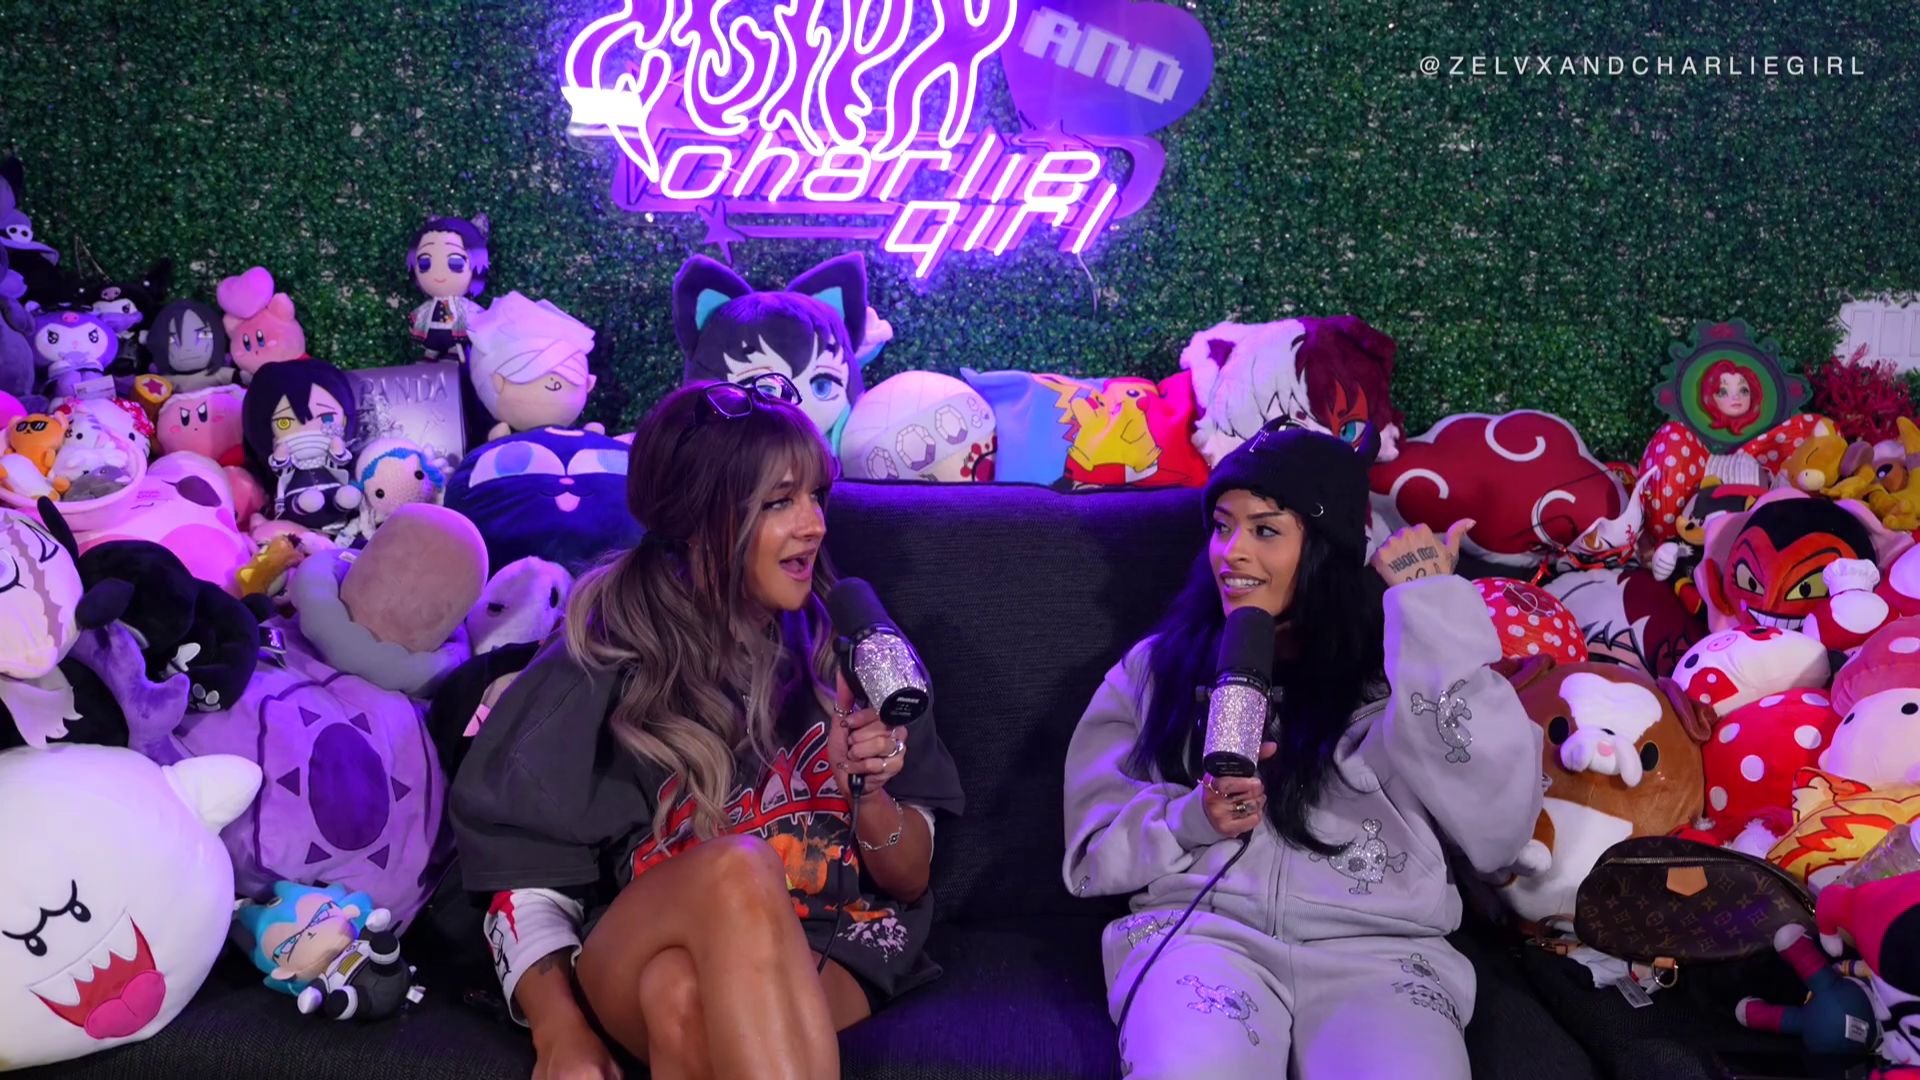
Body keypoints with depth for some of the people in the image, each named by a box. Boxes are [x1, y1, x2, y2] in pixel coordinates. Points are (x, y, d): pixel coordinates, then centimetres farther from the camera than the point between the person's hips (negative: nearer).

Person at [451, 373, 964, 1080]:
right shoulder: (603, 668, 1)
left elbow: (912, 880, 11)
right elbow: (525, 883, 0)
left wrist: (868, 795, -11)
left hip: (828, 959, 0)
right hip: (634, 963, 1)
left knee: (685, 996, -37)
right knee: (737, 868, -35)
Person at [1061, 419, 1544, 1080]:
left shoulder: (1394, 667, 12)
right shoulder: (1156, 667, 18)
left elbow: (1498, 828, -6)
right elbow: (1096, 849, 13)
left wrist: (1435, 612, -5)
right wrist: (1193, 820, -8)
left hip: (1377, 949, 0)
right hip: (1203, 929, 1)